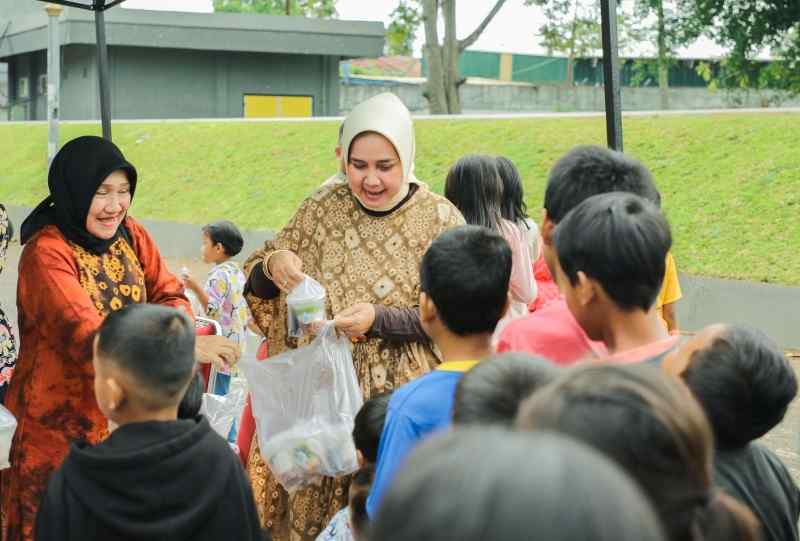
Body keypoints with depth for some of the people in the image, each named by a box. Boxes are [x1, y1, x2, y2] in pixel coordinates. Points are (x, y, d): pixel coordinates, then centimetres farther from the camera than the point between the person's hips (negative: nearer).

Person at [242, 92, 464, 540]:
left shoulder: (440, 219, -7)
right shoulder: (322, 209, 2)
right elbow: (258, 288, 7)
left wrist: (379, 320, -23)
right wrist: (271, 264, -16)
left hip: (401, 400, -2)